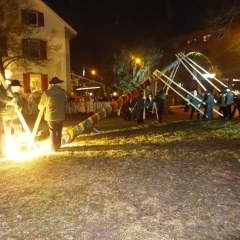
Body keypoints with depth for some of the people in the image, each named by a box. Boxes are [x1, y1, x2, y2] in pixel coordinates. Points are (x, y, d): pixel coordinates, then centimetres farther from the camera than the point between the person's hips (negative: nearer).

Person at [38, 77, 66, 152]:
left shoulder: (47, 93, -11)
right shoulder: (63, 92, -3)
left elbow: (41, 105, -1)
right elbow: (64, 102, 5)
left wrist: (40, 108, 22)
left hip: (51, 115, -3)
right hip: (60, 115, 3)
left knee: (52, 132, 8)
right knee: (58, 132, 15)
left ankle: (54, 148, 15)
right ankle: (58, 147, 22)